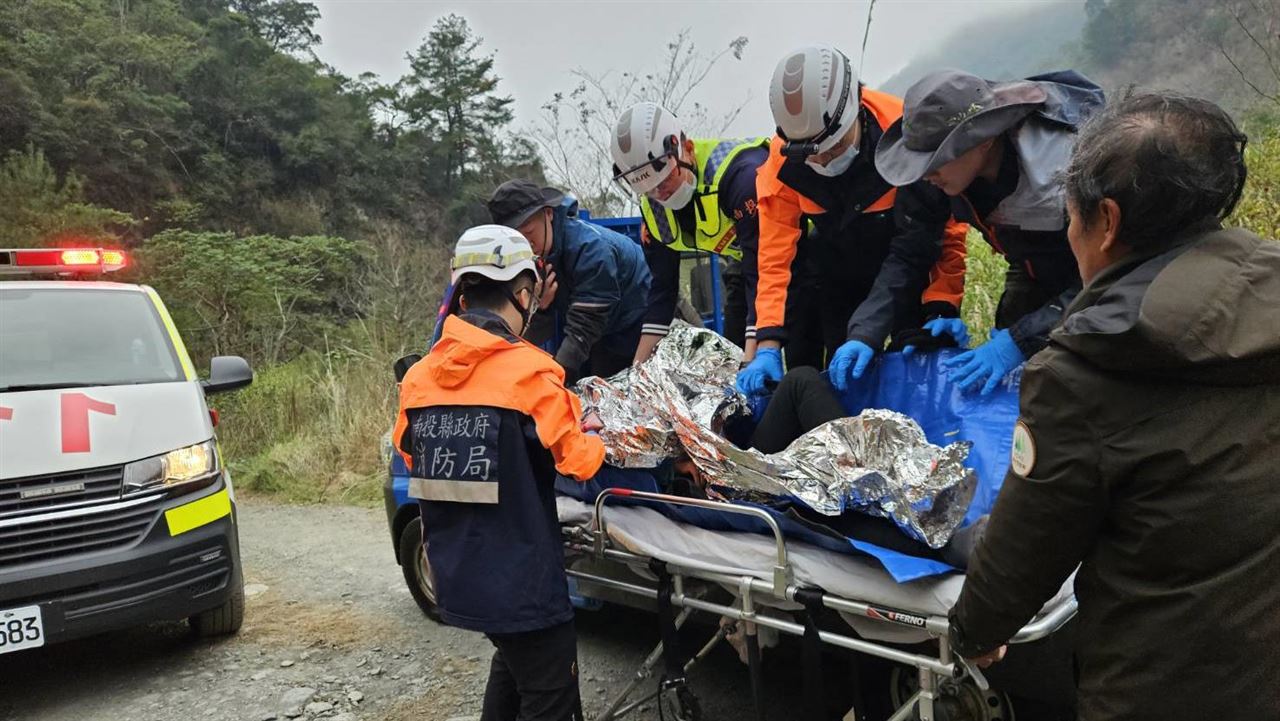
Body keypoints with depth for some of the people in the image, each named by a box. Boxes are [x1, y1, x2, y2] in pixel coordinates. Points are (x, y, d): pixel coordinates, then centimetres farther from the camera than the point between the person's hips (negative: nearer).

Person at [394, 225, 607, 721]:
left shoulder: (419, 377, 0)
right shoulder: (528, 371, -17)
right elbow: (580, 463, -11)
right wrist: (583, 434, 12)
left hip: (457, 579, 7)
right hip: (522, 583, -6)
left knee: (513, 666, 29)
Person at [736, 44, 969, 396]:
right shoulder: (784, 161, -22)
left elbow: (912, 250, -32)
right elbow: (776, 255, -22)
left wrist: (867, 334, -40)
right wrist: (768, 345, -31)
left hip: (916, 274, -2)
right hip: (843, 278, 3)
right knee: (841, 373, 2)